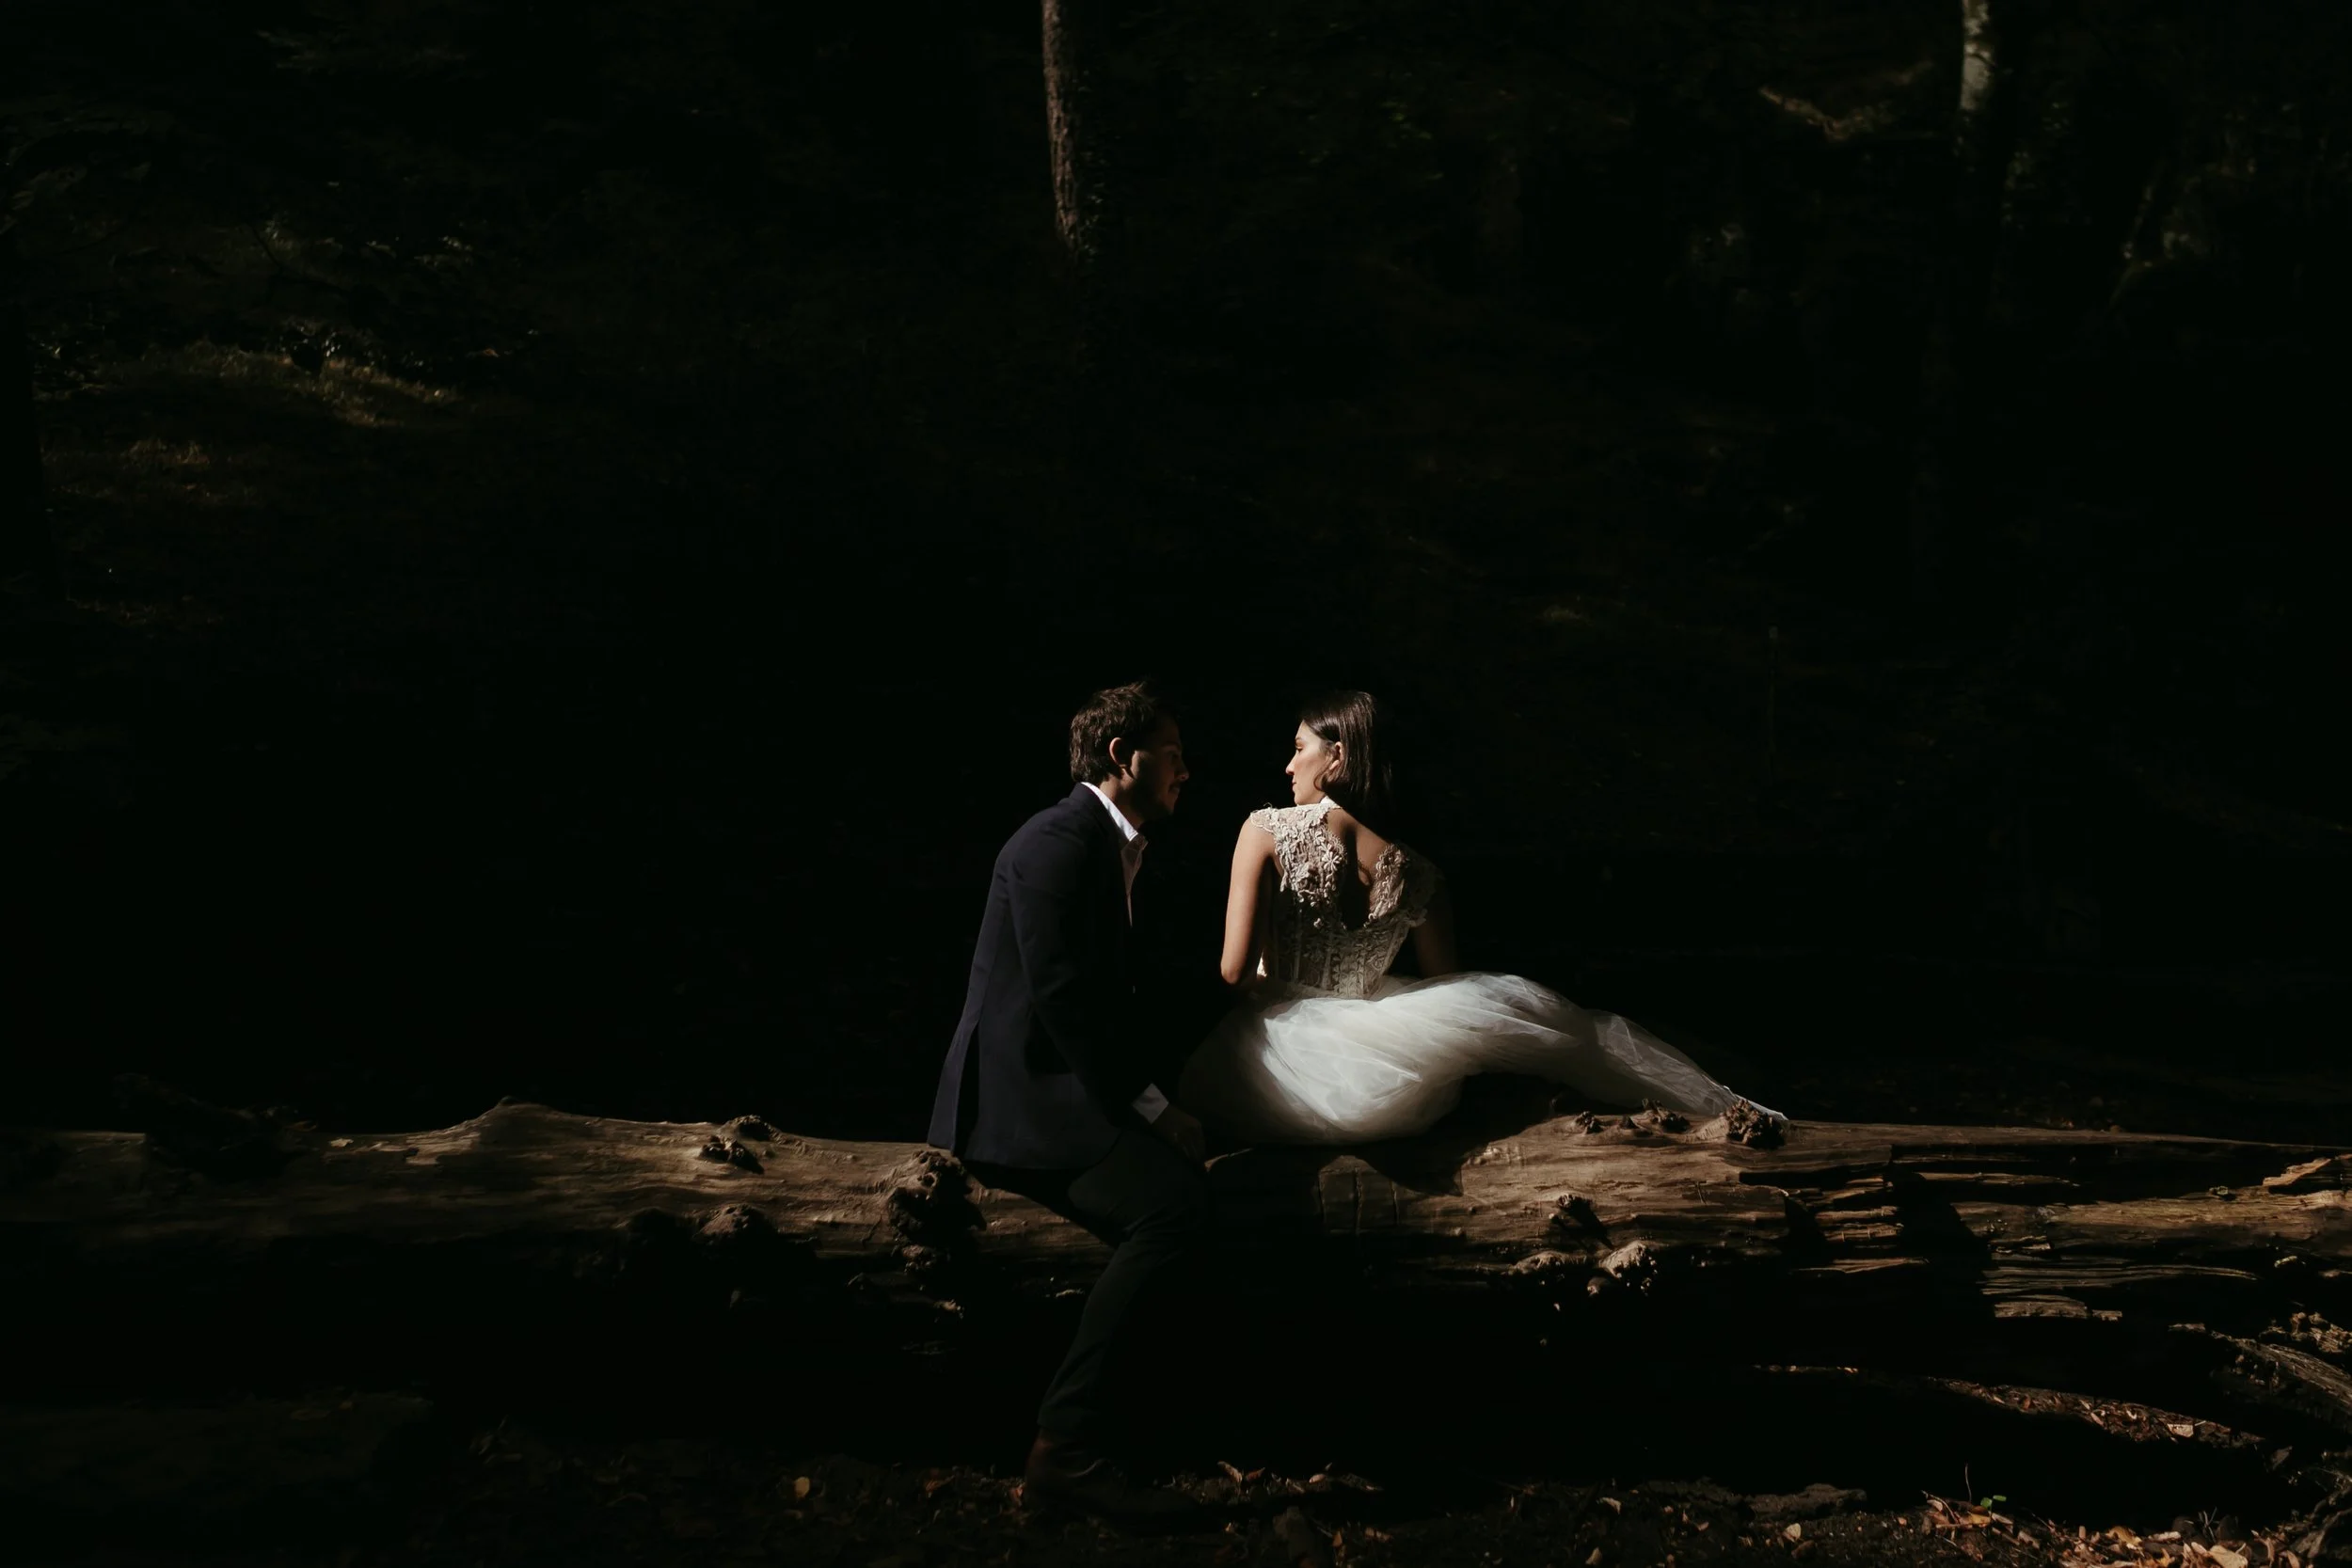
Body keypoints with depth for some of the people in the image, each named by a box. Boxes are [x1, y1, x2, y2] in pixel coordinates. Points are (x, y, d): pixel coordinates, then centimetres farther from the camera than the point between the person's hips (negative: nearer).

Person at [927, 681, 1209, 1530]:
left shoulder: (1113, 847, 20)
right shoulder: (1059, 841, -11)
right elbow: (1063, 999, -19)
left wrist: (1163, 1097, 9)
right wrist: (1150, 1107, -17)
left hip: (1067, 1087, 10)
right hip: (1019, 1094, -10)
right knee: (1174, 1199, -28)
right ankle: (1066, 1447, -23)